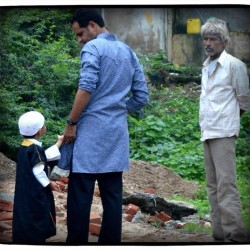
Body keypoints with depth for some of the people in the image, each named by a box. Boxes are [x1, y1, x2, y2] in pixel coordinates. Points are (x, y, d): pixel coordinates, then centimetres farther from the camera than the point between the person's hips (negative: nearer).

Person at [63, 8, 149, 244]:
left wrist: (71, 123, -10)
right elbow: (142, 97, 15)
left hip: (92, 129, -7)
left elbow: (87, 88, -17)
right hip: (118, 131, 7)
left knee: (80, 195, -4)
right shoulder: (128, 52, 16)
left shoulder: (93, 47, -5)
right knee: (112, 194, 7)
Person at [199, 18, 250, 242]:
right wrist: (205, 124, 15)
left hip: (223, 132, -8)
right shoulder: (206, 66, 13)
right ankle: (220, 231, 16)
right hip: (207, 131, 8)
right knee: (213, 184, 10)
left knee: (226, 183, -14)